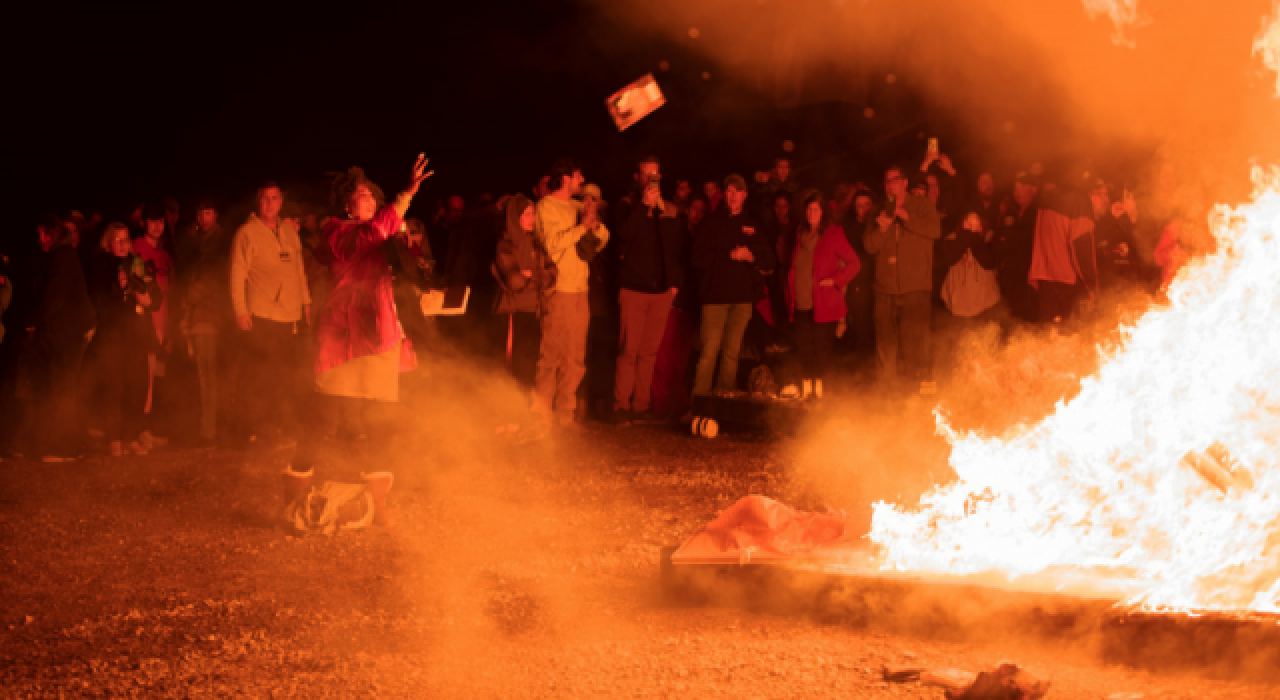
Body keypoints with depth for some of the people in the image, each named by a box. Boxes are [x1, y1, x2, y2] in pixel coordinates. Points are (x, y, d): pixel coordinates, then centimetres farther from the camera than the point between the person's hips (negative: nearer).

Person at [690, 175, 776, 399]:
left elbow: (770, 262, 12)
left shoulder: (752, 225, 13)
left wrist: (751, 256, -8)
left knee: (732, 354, 6)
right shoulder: (713, 223, 4)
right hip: (716, 296, -3)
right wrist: (730, 255, -13)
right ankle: (699, 400, -8)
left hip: (743, 297, 3)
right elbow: (699, 258, -6)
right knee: (709, 353, -9)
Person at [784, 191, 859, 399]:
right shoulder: (801, 234, 12)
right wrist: (790, 301, 11)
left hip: (823, 304, -5)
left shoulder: (834, 235, -5)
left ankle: (819, 386, 7)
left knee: (821, 348, -1)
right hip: (801, 304, 5)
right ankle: (806, 386, 13)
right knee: (803, 346, 6)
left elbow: (854, 263, -6)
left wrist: (835, 280, -14)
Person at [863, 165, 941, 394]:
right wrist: (881, 228, -9)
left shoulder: (922, 205, 7)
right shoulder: (881, 212, 17)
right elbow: (869, 245, 9)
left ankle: (923, 380, -8)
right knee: (886, 338, 5)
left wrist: (906, 217, -16)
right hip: (886, 288, 4)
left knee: (916, 336, -13)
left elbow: (933, 229, -10)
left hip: (916, 286, -4)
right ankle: (887, 382, 15)